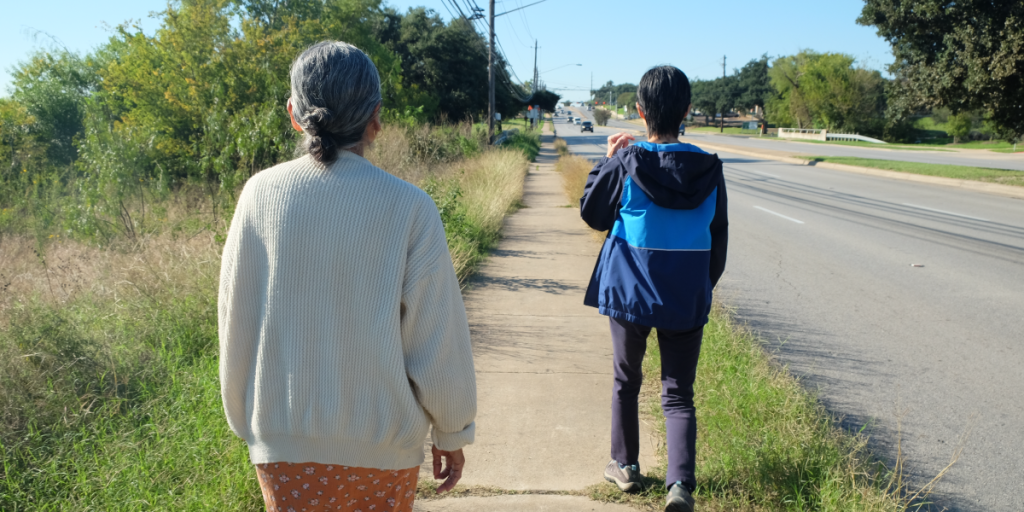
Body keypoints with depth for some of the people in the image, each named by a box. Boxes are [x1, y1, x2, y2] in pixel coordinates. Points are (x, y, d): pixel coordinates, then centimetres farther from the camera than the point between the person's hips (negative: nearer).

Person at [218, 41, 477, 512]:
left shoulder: (261, 194, -8)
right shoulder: (409, 208, -15)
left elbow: (236, 323, 0)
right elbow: (438, 341, -10)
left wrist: (246, 419, 15)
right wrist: (452, 433, 5)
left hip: (283, 442, 2)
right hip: (382, 443, -1)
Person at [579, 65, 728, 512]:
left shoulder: (626, 164, -12)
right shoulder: (709, 169, -4)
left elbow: (592, 214, 1)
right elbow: (719, 239, 5)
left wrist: (607, 161, 10)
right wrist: (704, 288, 18)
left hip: (630, 293, -1)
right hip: (687, 299, 1)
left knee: (626, 381, 19)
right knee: (678, 394, 7)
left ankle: (626, 466, 31)